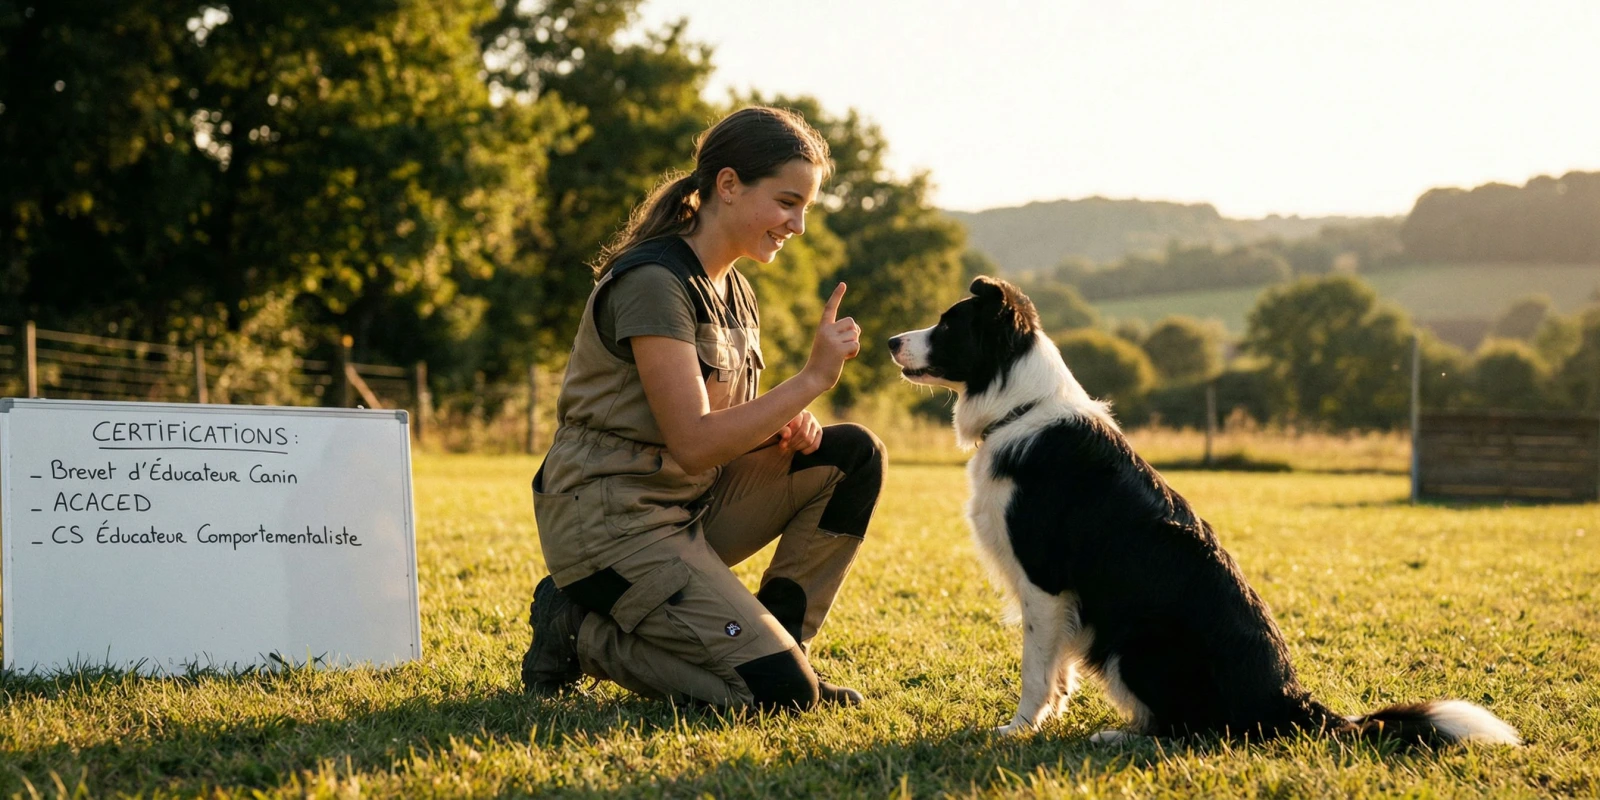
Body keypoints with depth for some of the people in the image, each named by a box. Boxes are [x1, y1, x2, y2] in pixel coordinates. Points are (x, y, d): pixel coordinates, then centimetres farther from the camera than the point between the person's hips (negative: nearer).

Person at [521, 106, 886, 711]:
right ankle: (580, 632, -1)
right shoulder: (654, 282, -18)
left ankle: (774, 642, 3)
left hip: (692, 503, 9)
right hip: (613, 519, -9)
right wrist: (812, 379, -22)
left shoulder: (732, 292, 12)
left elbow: (728, 422, 16)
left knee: (854, 456, -1)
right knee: (779, 692, -17)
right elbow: (693, 443, -24)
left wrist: (786, 424, -6)